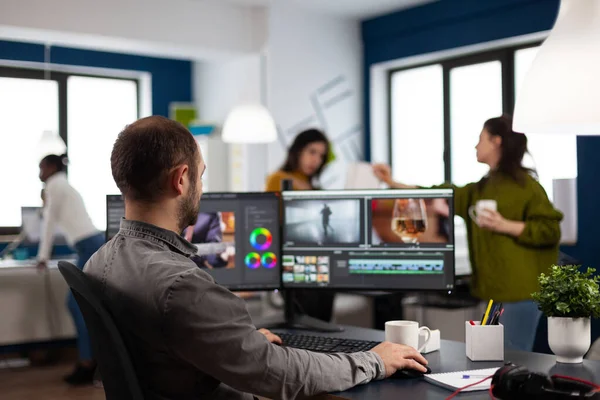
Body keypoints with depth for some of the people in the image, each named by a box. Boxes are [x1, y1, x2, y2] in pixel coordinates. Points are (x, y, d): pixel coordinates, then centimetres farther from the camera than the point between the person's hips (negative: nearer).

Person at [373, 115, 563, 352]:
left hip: (520, 290, -8)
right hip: (498, 290, 8)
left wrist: (505, 226, -19)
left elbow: (550, 230, -12)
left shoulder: (523, 184, -9)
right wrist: (393, 183, 17)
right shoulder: (482, 189, 16)